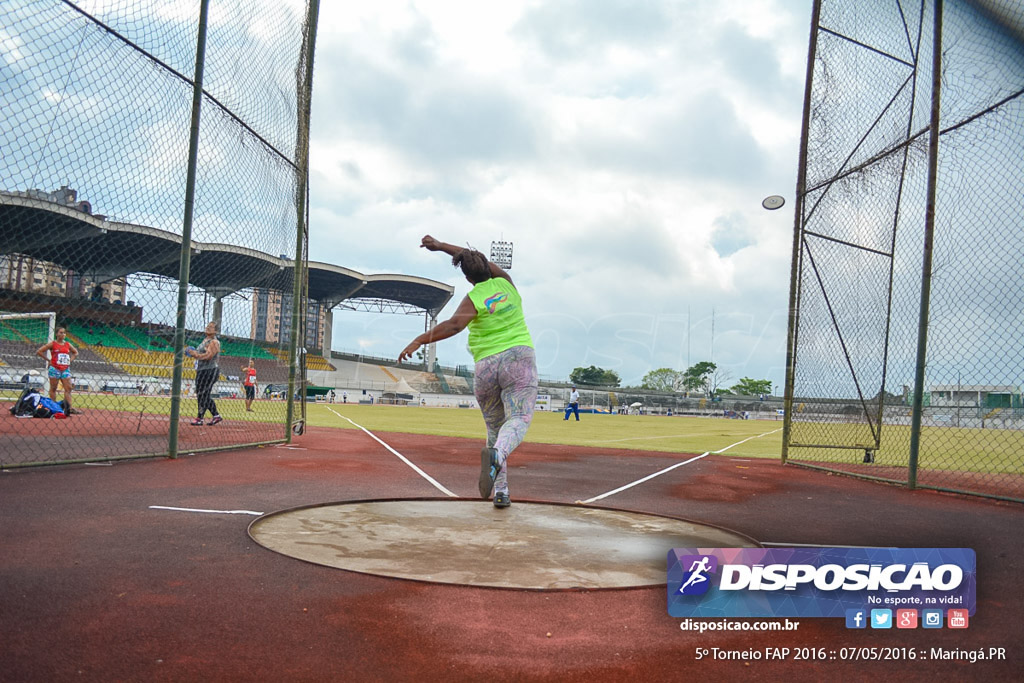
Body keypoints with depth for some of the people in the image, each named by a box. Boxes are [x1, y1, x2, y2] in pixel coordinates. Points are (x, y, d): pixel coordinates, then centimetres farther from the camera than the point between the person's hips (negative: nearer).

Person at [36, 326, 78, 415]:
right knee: (53, 388, 4)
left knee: (68, 388, -6)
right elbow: (39, 351, -4)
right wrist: (48, 360, -4)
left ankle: (69, 408, -12)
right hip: (54, 369, -4)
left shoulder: (68, 344, 9)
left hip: (66, 369, 4)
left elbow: (76, 353, 26)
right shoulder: (52, 344, -2)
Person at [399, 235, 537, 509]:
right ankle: (496, 455, -44)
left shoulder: (474, 298, 0)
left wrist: (419, 340, -20)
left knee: (495, 427, 14)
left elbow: (454, 325, -19)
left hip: (486, 366, 0)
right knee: (518, 421, -13)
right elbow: (479, 260, 26)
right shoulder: (506, 283, 11)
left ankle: (500, 489, 10)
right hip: (519, 358, 0)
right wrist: (440, 246, 34)